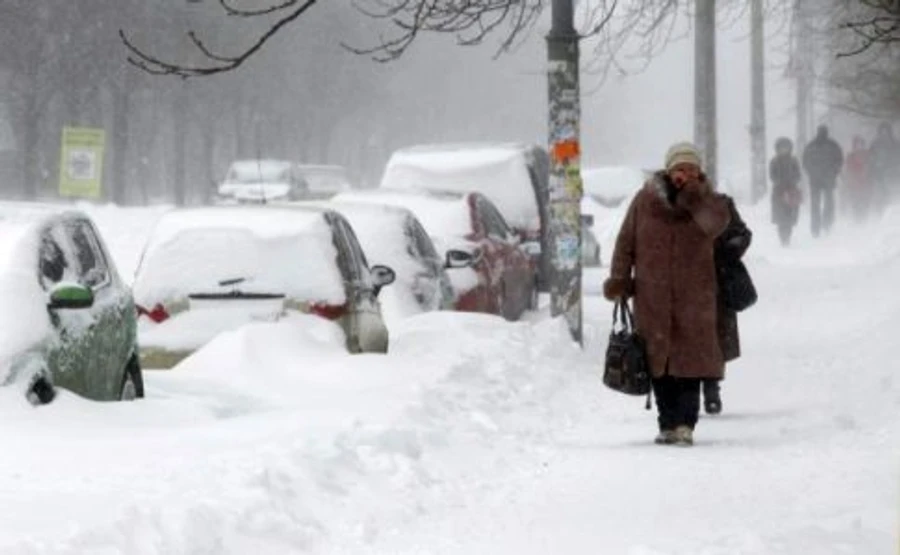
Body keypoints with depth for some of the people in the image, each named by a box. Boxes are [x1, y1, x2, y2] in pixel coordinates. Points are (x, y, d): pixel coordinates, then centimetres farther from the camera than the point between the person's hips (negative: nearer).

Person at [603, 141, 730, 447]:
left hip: (694, 297, -1)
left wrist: (692, 194, -20)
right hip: (652, 297, 1)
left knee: (690, 361, -9)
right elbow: (626, 242, 8)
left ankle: (685, 424, -9)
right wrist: (618, 280, 1)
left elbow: (716, 223, -18)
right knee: (659, 362, 5)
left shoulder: (706, 201, 4)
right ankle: (668, 423, 13)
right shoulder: (646, 200, 3)